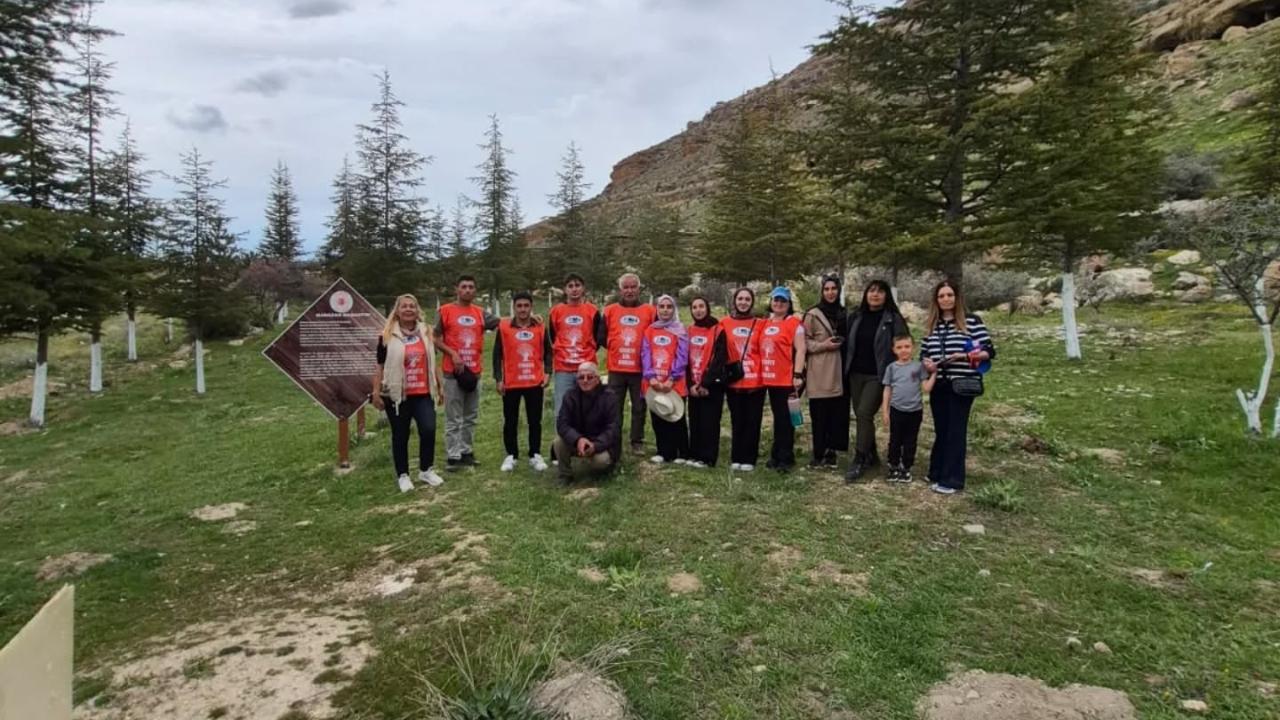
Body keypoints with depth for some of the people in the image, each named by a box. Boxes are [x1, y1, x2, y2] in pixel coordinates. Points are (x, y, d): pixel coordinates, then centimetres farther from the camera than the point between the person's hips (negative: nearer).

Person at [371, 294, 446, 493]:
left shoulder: (425, 332, 10)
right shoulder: (387, 336, -1)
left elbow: (433, 363, 15)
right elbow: (380, 366, -1)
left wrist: (440, 386, 13)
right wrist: (376, 391, -6)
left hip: (423, 394, 3)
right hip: (397, 395, -2)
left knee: (429, 430, -8)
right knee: (400, 436, 6)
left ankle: (426, 471, 12)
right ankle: (402, 476, 19)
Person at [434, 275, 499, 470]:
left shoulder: (480, 313, 10)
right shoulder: (445, 310, -1)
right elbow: (436, 339, 0)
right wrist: (452, 353, -13)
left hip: (475, 372, 5)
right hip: (453, 372, -4)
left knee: (471, 416, 11)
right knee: (453, 418, -2)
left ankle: (466, 451, 21)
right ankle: (452, 456, 4)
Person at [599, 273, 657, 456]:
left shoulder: (650, 311, 2)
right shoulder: (610, 311, 5)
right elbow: (601, 338, 9)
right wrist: (614, 349, 7)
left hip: (640, 369, -1)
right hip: (616, 369, 1)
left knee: (639, 407, 6)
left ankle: (637, 443, 17)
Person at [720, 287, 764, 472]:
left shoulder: (759, 324, 3)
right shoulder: (725, 323, 4)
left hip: (755, 381, 0)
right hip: (733, 381, 0)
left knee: (752, 421, 3)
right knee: (737, 420, 8)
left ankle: (749, 459, 12)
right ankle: (736, 458, 18)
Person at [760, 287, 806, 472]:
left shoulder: (794, 323, -6)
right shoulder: (766, 324, 14)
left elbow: (800, 350, -12)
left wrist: (798, 374, -18)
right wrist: (761, 372, 16)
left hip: (787, 379, -7)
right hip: (769, 379, 7)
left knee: (785, 419, -1)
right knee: (778, 418, 14)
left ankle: (786, 458, 6)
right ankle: (776, 455, 22)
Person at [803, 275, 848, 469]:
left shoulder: (843, 314, 15)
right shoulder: (813, 315, -4)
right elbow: (804, 342, -5)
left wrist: (841, 343, 8)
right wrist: (824, 345, -15)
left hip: (838, 371, 5)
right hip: (819, 374, -5)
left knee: (837, 413, 3)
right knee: (820, 415, -3)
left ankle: (831, 451, 13)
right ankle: (818, 454, 7)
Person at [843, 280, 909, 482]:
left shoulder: (894, 319, -4)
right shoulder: (856, 317, 9)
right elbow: (848, 345, 12)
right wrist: (845, 374, 9)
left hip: (878, 376, -5)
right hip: (856, 375, 5)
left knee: (864, 413, -14)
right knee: (861, 415, 10)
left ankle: (859, 461, -7)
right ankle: (871, 456, 25)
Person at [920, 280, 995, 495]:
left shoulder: (971, 321, -4)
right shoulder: (931, 325, 10)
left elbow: (990, 350, -6)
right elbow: (923, 352, 17)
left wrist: (966, 356, -21)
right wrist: (926, 362, -5)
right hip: (938, 385, 5)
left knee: (956, 430, -1)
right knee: (940, 430, 13)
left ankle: (952, 479, 6)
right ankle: (937, 474, 23)